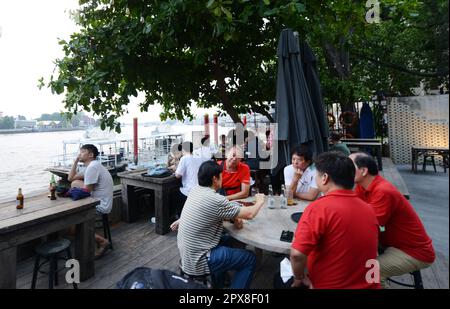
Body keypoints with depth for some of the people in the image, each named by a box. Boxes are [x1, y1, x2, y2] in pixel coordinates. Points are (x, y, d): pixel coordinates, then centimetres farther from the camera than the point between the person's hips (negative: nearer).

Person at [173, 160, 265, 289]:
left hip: (186, 254, 8)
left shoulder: (195, 190, -1)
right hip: (197, 262, -8)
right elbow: (249, 214, -14)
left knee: (225, 240, 28)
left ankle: (218, 283, 38)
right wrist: (260, 202, 5)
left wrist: (234, 217, -3)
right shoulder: (215, 199, -25)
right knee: (250, 258, 3)